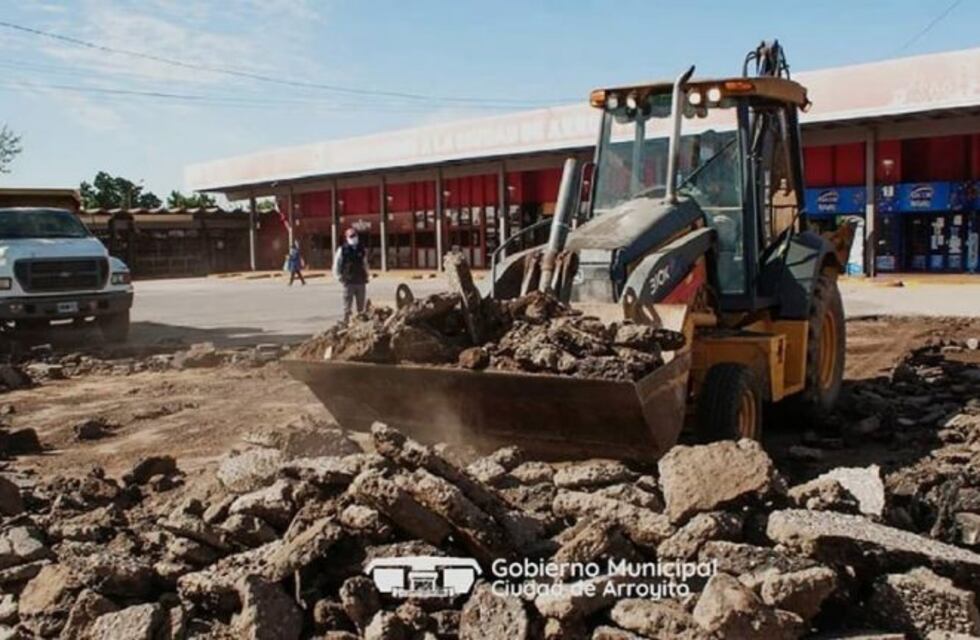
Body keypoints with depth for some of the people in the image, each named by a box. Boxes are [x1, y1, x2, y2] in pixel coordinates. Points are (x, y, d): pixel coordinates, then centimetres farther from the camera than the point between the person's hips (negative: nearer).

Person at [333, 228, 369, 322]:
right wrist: (341, 279, -4)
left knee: (361, 308, 10)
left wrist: (366, 277, 12)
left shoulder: (362, 250, 10)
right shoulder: (342, 250, -3)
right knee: (347, 307, -2)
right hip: (349, 283, -4)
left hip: (361, 282, 4)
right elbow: (336, 267, 1)